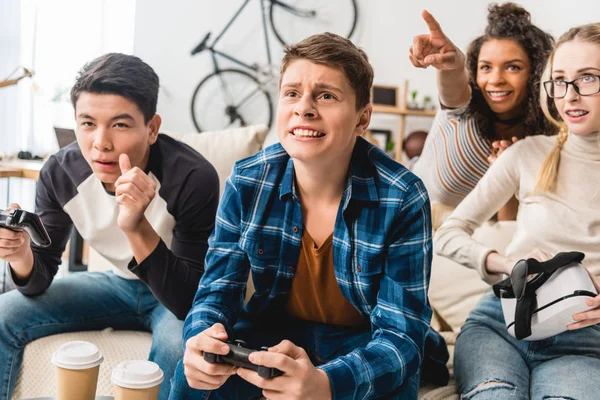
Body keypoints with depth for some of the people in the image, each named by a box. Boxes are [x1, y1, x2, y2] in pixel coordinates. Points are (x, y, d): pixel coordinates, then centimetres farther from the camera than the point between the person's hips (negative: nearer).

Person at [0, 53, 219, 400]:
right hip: (118, 283, 5)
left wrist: (137, 229, -46)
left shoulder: (194, 177, -31)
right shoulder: (59, 173, -17)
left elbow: (191, 302, -31)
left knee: (180, 341, -37)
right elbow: (40, 281, -8)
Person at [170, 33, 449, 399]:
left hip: (364, 343, -1)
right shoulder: (246, 183, -14)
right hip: (274, 332, 2)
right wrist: (203, 339, -34)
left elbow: (399, 333, -25)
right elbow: (218, 291, -7)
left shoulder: (403, 200, -24)